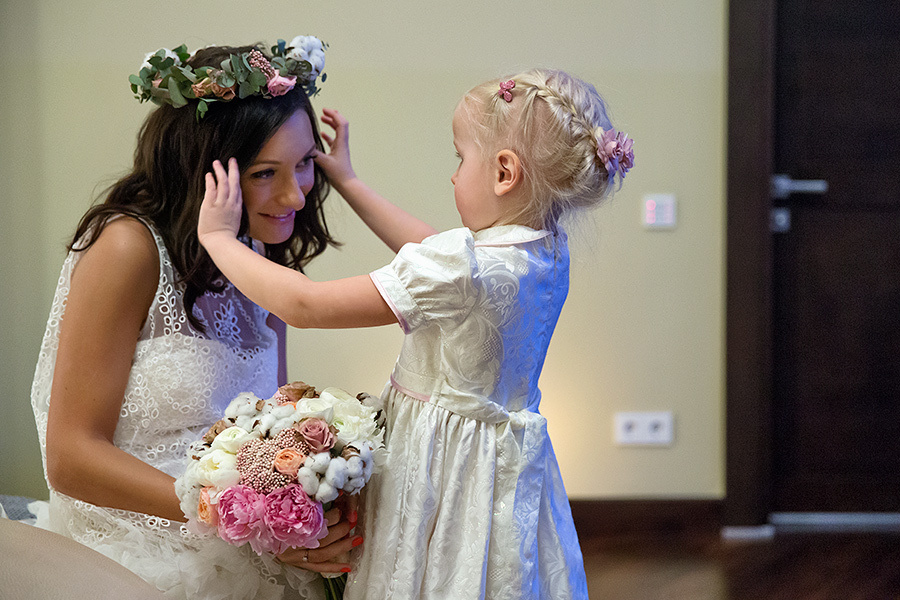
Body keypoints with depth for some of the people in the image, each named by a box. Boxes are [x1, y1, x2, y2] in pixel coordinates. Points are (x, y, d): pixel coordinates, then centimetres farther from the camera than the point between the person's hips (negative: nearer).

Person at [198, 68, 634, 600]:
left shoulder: (459, 271, -26)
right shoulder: (547, 252, -1)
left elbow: (303, 305, -21)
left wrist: (218, 236, -7)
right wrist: (348, 182, 25)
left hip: (443, 474, -8)